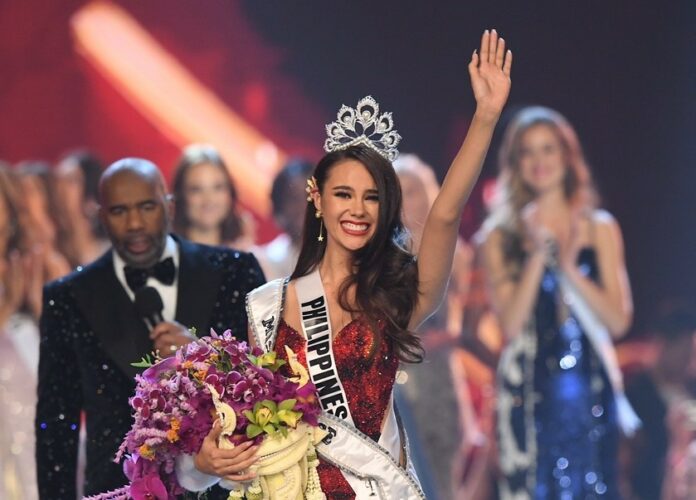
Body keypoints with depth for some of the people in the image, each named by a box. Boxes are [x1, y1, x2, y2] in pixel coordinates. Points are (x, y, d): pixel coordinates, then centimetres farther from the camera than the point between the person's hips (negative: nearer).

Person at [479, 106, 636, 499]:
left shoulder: (600, 228, 8)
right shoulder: (501, 237, 3)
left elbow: (618, 320, 0)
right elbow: (510, 325, -6)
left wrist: (570, 269, -11)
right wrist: (537, 256, -12)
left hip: (591, 384, 1)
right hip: (529, 389, -1)